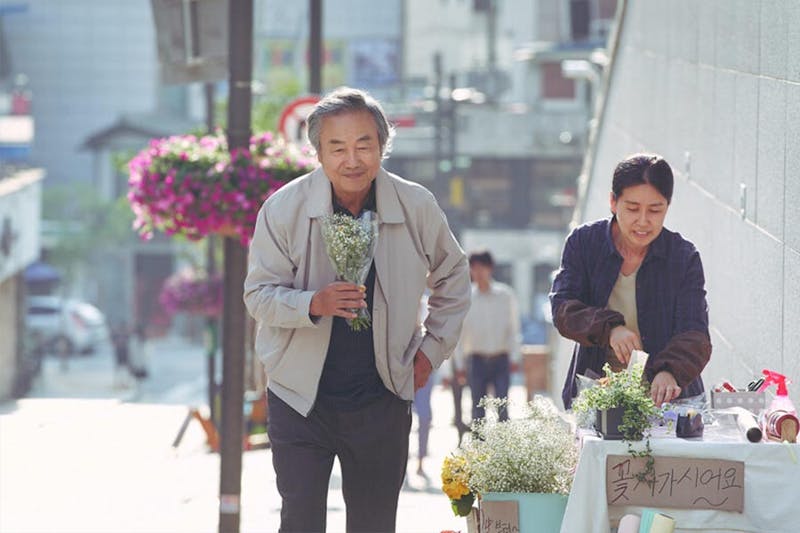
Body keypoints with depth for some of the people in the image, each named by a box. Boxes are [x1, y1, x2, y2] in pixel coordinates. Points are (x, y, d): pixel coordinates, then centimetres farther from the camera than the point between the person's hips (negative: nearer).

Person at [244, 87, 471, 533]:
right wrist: (314, 303, -25)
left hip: (382, 399, 2)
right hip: (301, 396, -2)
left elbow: (453, 276, 14)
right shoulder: (284, 208, -10)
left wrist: (433, 350, 7)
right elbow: (260, 295, -6)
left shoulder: (418, 207, -4)